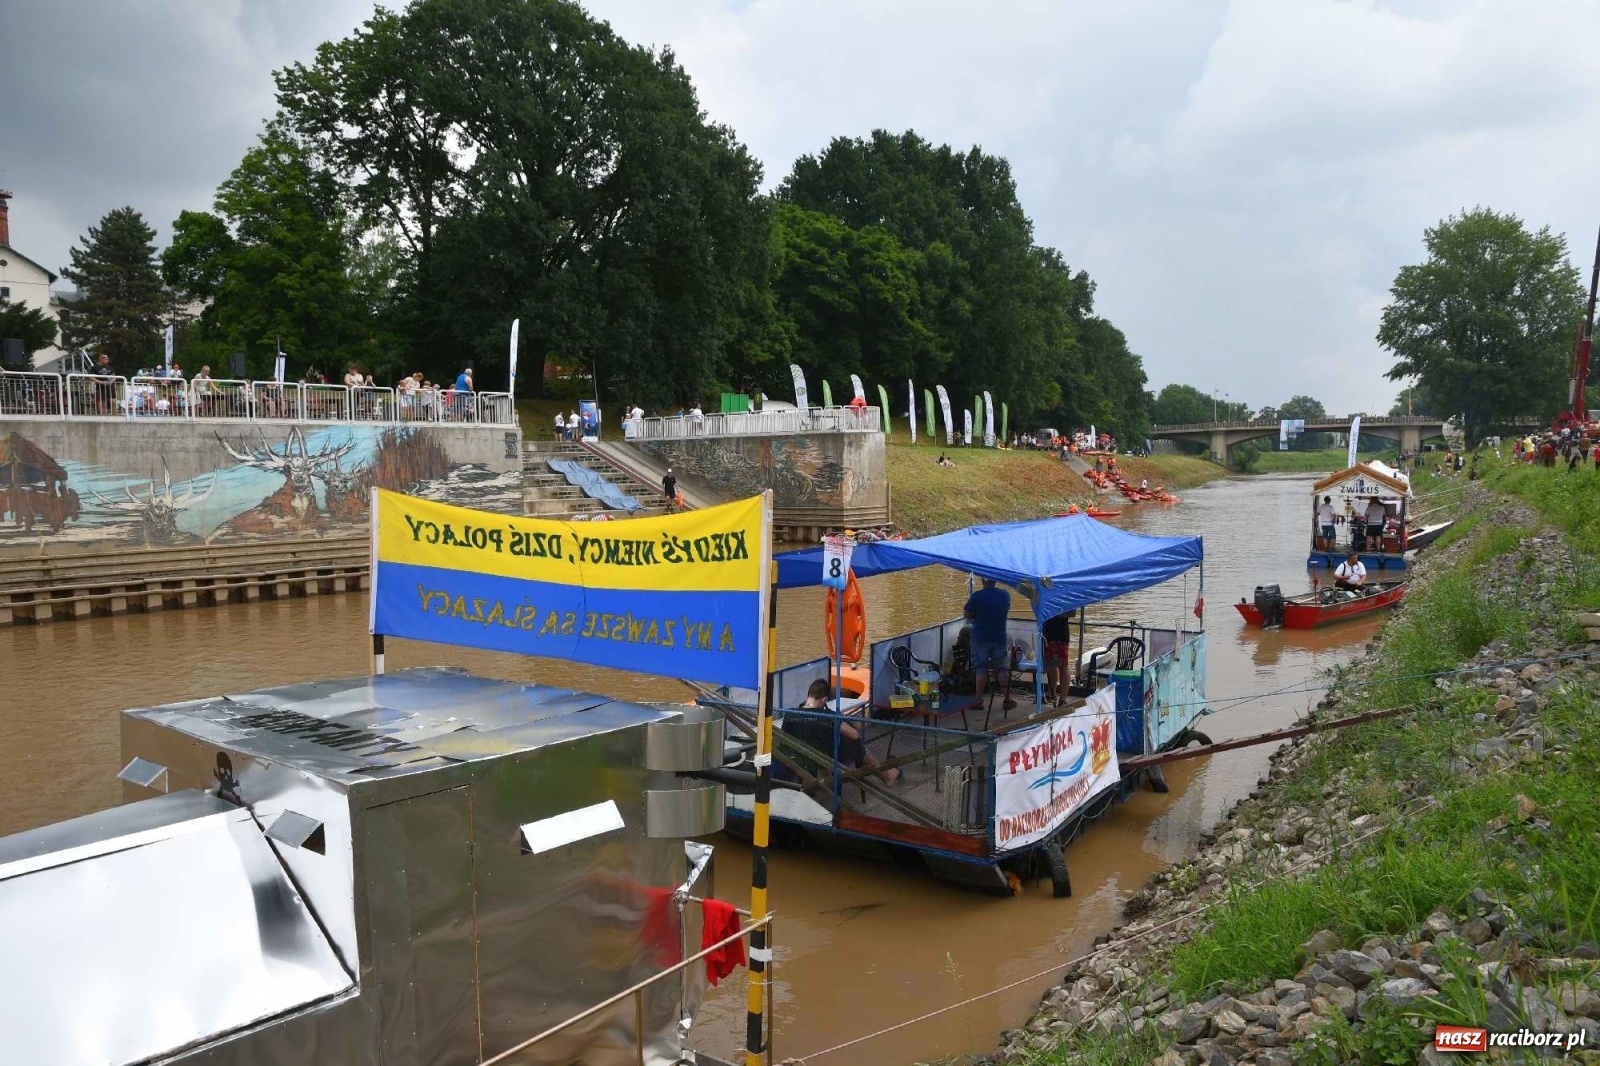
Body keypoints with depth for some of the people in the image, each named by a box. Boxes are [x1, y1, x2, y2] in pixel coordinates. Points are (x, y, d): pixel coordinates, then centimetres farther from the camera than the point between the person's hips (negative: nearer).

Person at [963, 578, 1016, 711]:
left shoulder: (976, 596, -14)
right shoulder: (1005, 595, -2)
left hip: (980, 637, -2)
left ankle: (979, 700, 2)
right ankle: (1008, 700, 11)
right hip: (999, 637, 2)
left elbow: (966, 614, -7)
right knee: (1003, 669, 9)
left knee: (981, 669, 3)